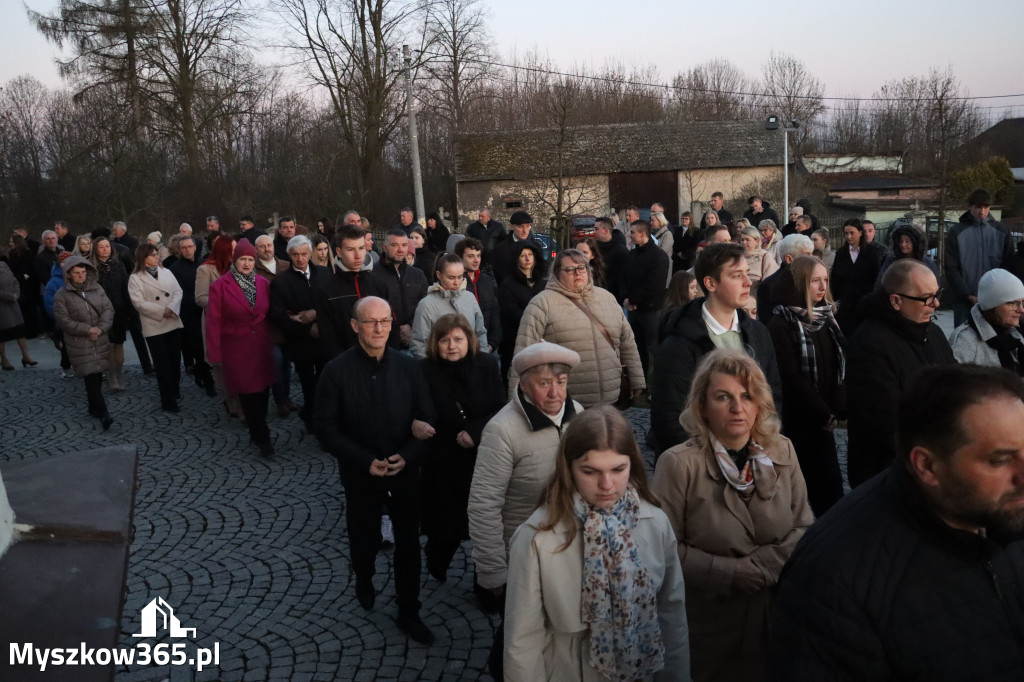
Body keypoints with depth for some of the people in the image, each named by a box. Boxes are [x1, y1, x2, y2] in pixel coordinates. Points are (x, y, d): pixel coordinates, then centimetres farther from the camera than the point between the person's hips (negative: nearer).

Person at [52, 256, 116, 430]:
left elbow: (108, 309, 3)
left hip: (100, 341, 4)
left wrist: (101, 328, -13)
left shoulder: (96, 288, 6)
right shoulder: (61, 295, -4)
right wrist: (87, 330, -14)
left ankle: (94, 407, 28)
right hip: (80, 344, -4)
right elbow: (63, 320, -8)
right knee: (91, 378, -9)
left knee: (97, 376, 11)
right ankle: (103, 413, -11)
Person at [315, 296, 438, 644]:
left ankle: (409, 612, 29)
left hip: (405, 473, 1)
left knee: (408, 544, 10)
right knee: (365, 540, 16)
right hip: (361, 475, -1)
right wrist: (366, 462, -18)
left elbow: (429, 419, -4)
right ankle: (364, 581, 50)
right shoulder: (336, 371, -12)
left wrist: (407, 456, -18)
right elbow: (329, 428, -9)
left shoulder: (408, 366, -8)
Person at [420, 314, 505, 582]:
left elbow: (500, 408, -2)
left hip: (484, 458, 2)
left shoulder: (487, 364, -2)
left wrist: (475, 432, -15)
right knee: (448, 522, 4)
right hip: (444, 462, -1)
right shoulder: (426, 371, -9)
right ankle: (436, 561, 38)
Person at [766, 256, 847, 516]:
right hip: (797, 419, -6)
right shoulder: (781, 324, -13)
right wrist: (825, 414, -13)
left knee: (828, 483, 8)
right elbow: (791, 378, -17)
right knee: (828, 484, 1)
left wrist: (839, 409, -6)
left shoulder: (825, 316, 9)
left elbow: (840, 365, 7)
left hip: (822, 418, 6)